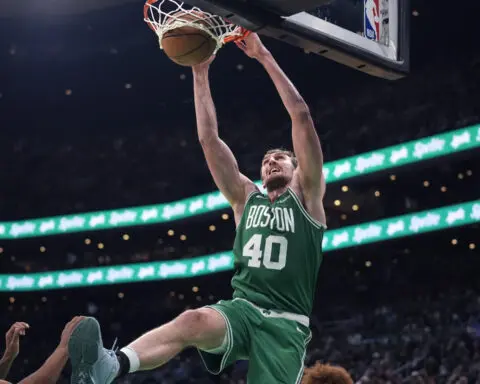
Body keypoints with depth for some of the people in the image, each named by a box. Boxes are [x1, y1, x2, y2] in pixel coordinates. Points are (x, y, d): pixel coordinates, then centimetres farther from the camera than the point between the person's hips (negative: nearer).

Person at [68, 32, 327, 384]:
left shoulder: (305, 196, 13)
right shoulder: (246, 198, 23)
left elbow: (301, 115, 5)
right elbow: (208, 137, 17)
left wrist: (264, 56, 6)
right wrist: (200, 72, 13)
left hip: (285, 322, -2)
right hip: (242, 309, 2)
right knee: (194, 321, -32)